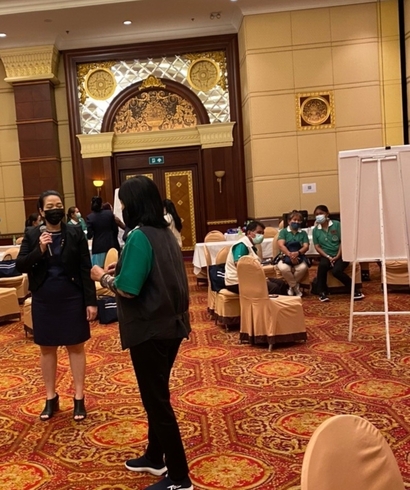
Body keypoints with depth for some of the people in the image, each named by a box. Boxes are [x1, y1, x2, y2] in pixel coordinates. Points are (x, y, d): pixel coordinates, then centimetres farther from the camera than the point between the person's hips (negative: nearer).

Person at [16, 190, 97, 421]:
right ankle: (51, 398, 26)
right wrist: (39, 250, -21)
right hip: (44, 300, 2)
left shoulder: (75, 233, -6)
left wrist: (91, 301, -8)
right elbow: (20, 266, -5)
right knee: (47, 349, 12)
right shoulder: (32, 235, -1)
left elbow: (85, 269, -5)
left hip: (72, 298, -2)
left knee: (76, 347, 7)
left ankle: (79, 398, 19)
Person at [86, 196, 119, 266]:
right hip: (111, 245, 2)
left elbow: (89, 235, -8)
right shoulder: (110, 213, -1)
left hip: (98, 247, -2)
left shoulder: (90, 217, -7)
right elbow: (115, 229, 5)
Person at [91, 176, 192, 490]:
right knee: (156, 394, 21)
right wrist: (121, 270, 11)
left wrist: (103, 277, -4)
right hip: (170, 324, 9)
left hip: (151, 329, -9)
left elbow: (128, 289, -22)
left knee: (156, 400, 1)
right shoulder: (165, 233, 8)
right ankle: (155, 457, 37)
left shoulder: (139, 237, -19)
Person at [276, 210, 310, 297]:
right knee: (283, 268, -36)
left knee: (303, 267, -34)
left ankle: (292, 286, -6)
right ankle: (296, 287, -10)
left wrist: (297, 253, -21)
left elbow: (306, 246, 1)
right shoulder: (283, 231, 9)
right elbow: (280, 245, -7)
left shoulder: (303, 233, 16)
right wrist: (290, 254, -24)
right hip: (285, 257, -1)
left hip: (299, 257, 1)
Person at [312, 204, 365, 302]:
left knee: (336, 270, -31)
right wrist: (328, 257, -12)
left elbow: (343, 241, -3)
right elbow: (317, 247, 3)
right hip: (326, 256, 2)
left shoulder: (336, 224, 0)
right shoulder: (315, 230, 7)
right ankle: (322, 292, -17)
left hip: (340, 255, -2)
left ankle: (355, 291, -14)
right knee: (322, 265, -33)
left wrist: (337, 256, -13)